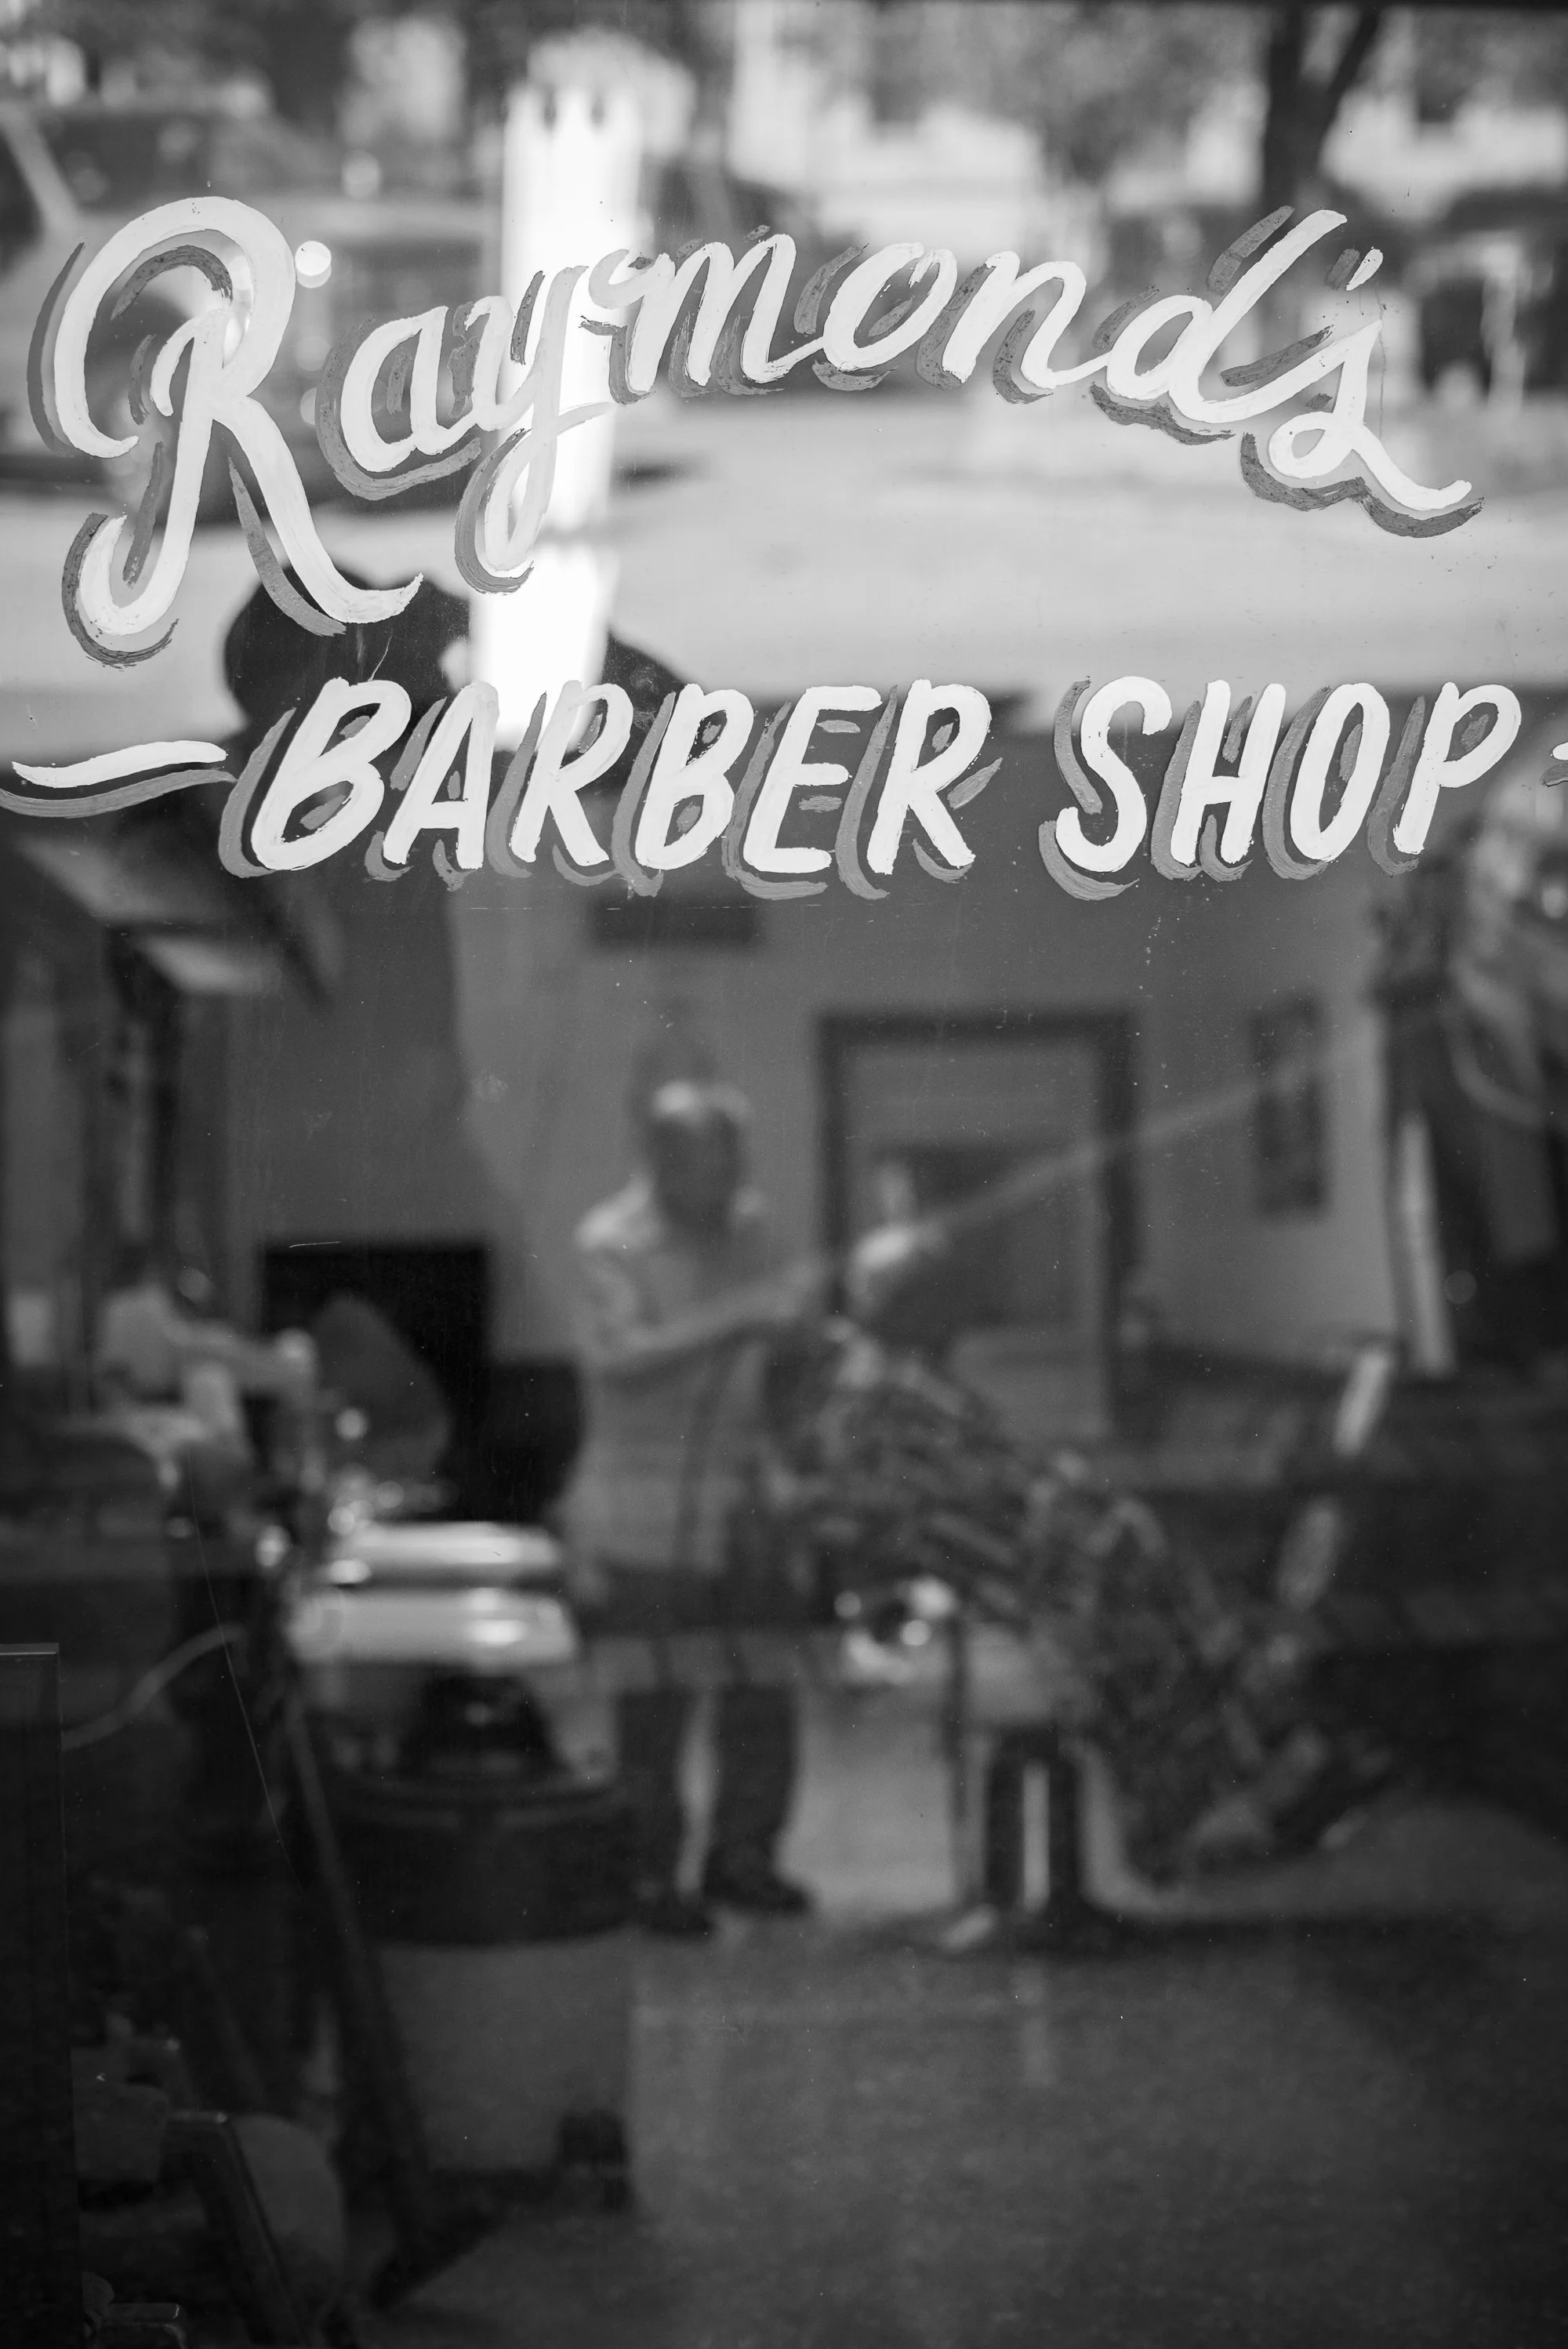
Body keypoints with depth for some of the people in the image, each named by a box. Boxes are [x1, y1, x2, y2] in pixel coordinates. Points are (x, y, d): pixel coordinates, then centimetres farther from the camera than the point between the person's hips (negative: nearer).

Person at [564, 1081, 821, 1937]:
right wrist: (740, 1317, -30)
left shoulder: (750, 1221, 6)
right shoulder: (611, 1243, -11)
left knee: (763, 1696, 9)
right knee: (653, 1707, 0)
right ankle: (649, 1880, 13)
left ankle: (741, 1857, 25)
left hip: (746, 1505, 5)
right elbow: (620, 1359, -26)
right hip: (649, 1520, -5)